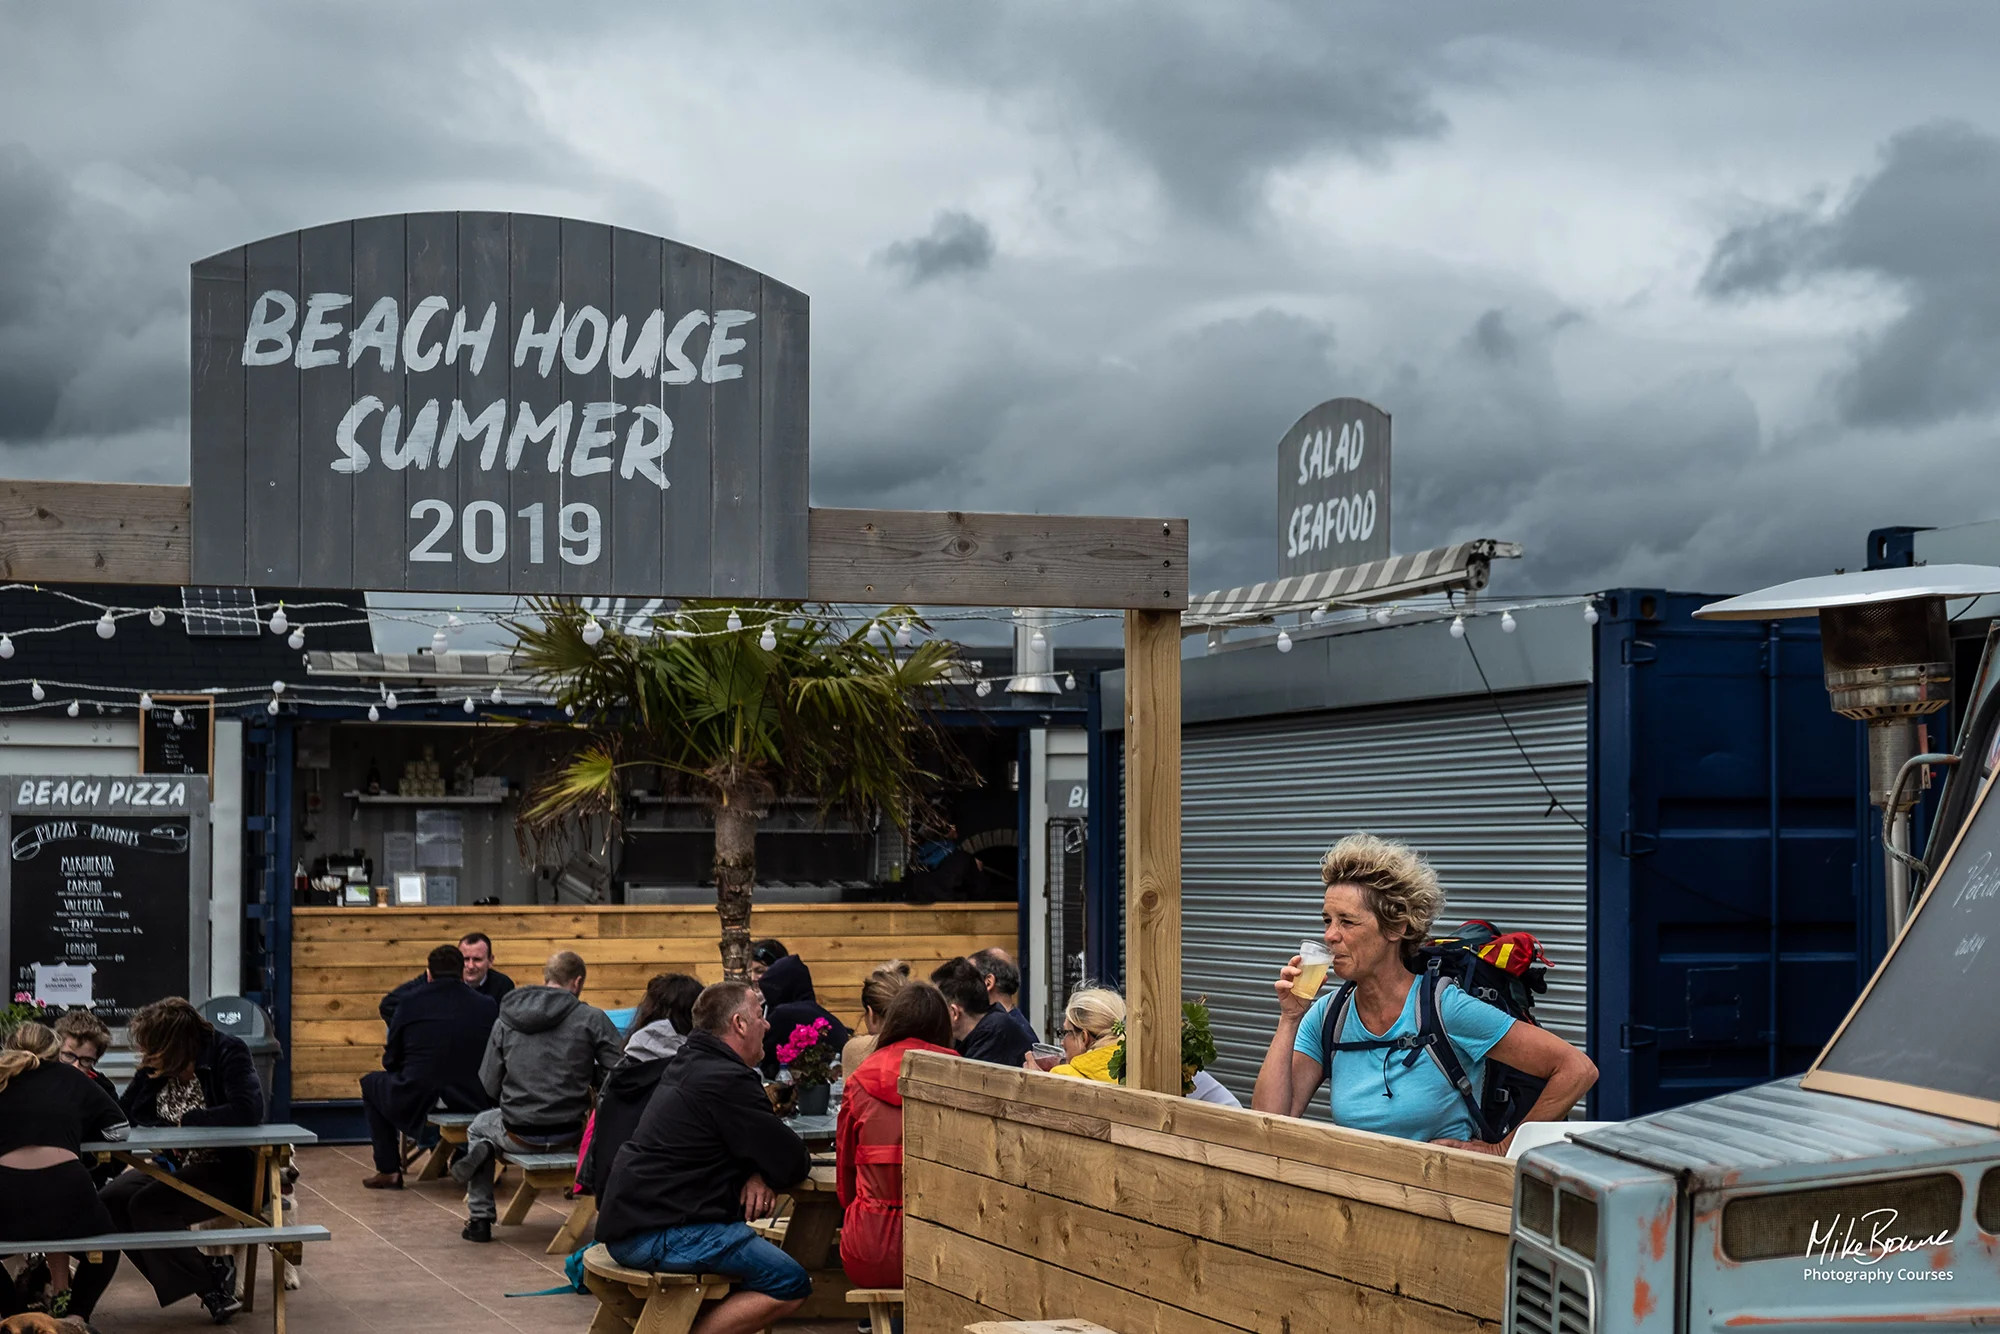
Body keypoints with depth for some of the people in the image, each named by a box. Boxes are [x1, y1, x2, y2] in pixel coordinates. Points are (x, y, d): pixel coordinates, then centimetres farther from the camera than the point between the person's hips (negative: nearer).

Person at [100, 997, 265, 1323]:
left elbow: (248, 1111, -28)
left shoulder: (228, 1052, -15)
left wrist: (185, 1123, -22)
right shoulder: (154, 1070, 2)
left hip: (227, 1170, -7)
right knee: (109, 1202, -14)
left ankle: (210, 1280, -8)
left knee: (147, 1205, -26)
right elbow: (120, 1115, 10)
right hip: (172, 1167, 8)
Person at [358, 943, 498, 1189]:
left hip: (417, 1100, -2)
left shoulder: (410, 1003, -1)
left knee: (371, 1083, 27)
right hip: (473, 1100, 2)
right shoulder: (488, 1007, 3)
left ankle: (389, 1171, 22)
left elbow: (391, 1061, 6)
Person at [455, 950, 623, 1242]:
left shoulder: (505, 1020, 2)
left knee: (478, 1127, 35)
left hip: (519, 1134, 2)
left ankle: (480, 1218, 15)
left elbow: (490, 1086, 3)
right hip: (570, 1133, -2)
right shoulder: (592, 1018, -7)